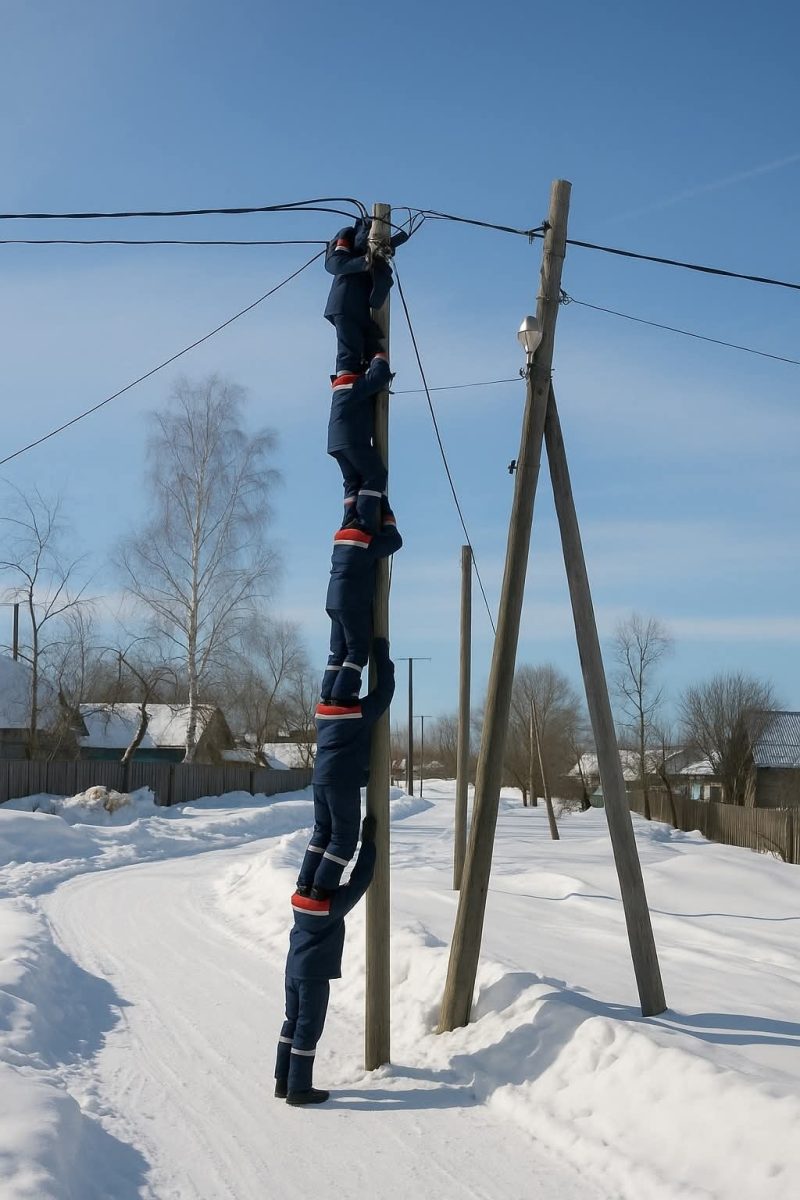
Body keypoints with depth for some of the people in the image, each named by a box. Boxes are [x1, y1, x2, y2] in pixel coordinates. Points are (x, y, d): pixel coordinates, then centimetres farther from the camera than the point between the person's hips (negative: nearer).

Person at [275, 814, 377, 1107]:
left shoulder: (300, 895, 0)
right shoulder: (333, 904, -19)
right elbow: (360, 879, -15)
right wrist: (368, 841, -9)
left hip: (294, 969, 8)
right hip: (315, 974, -8)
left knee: (292, 1023, 17)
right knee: (308, 1029, 1)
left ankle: (283, 1082, 24)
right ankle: (299, 1089, 7)